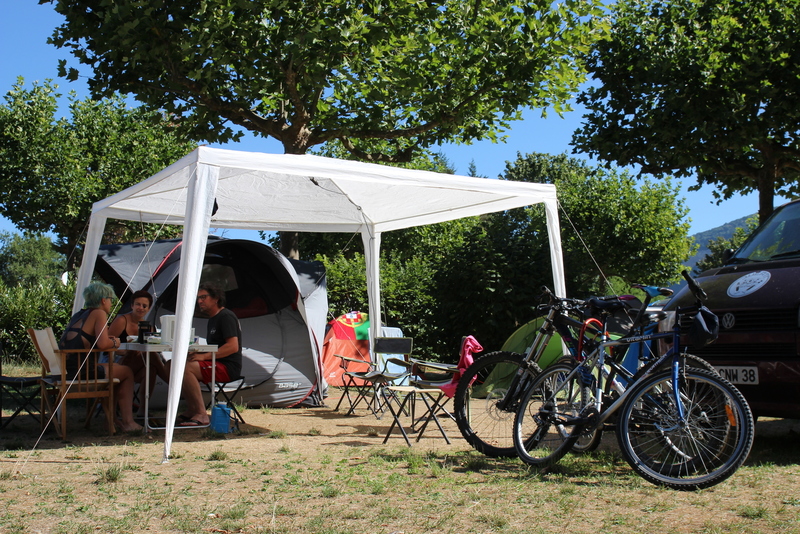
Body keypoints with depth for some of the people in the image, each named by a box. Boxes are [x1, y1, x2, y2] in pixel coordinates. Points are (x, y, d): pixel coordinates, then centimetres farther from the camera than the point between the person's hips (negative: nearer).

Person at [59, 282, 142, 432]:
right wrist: (114, 343, 4)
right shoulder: (99, 313, -4)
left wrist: (107, 338, 19)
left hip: (65, 368, 9)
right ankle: (128, 421, 9)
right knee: (127, 372, 11)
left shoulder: (78, 315, 20)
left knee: (106, 368, 32)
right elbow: (102, 344, -18)